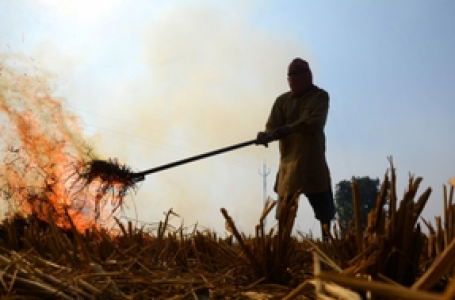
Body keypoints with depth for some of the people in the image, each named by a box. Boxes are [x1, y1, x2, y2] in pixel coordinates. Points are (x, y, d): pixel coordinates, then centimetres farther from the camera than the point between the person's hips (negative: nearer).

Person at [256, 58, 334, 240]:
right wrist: (266, 135, -24)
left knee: (325, 212, 6)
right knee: (284, 215, 2)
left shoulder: (320, 96, 1)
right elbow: (272, 126, 0)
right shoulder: (282, 100, 9)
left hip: (314, 164, -2)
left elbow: (315, 122, -15)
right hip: (289, 164, 2)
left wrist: (289, 128, -29)